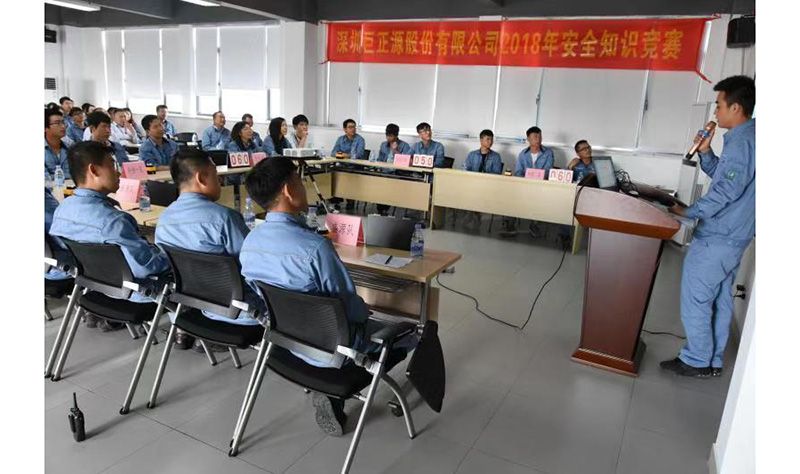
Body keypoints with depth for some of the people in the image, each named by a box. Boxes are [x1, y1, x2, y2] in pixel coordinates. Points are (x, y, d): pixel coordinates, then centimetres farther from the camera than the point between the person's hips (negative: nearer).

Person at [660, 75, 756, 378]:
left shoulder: (742, 141, -19)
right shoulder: (744, 137, 13)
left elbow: (726, 189, -23)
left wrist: (688, 213, -14)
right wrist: (705, 152, 5)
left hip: (716, 238, -10)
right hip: (732, 236, 10)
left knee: (695, 299, -1)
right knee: (719, 300, 15)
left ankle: (696, 361, 11)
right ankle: (712, 361, 25)